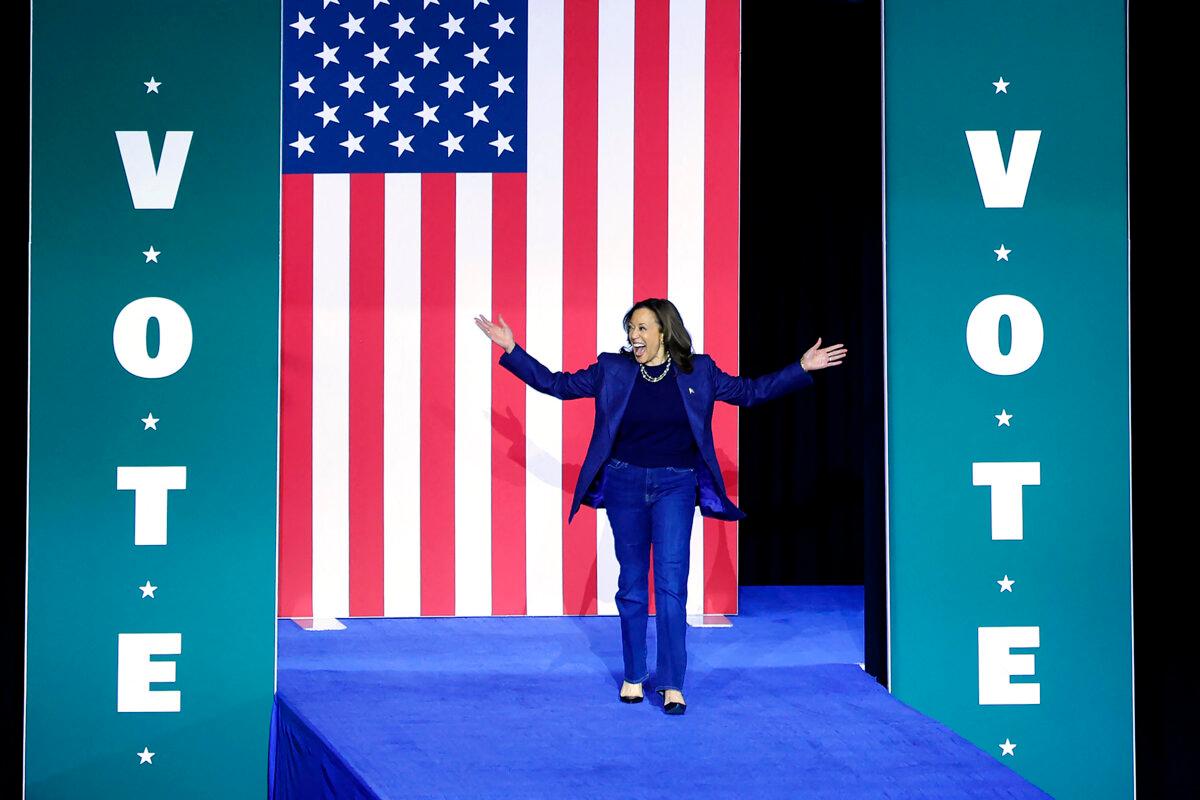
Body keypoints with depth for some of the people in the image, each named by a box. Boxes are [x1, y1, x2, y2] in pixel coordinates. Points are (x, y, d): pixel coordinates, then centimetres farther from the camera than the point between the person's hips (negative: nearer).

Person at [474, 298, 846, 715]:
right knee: (631, 583, 7)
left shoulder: (698, 371, 1)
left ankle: (672, 685, -4)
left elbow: (750, 391, 9)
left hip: (675, 487, -1)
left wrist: (802, 368, 2)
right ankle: (633, 677, 19)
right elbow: (557, 384, 3)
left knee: (671, 584, -8)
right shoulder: (612, 369, 0)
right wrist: (511, 349, -3)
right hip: (625, 484, 1)